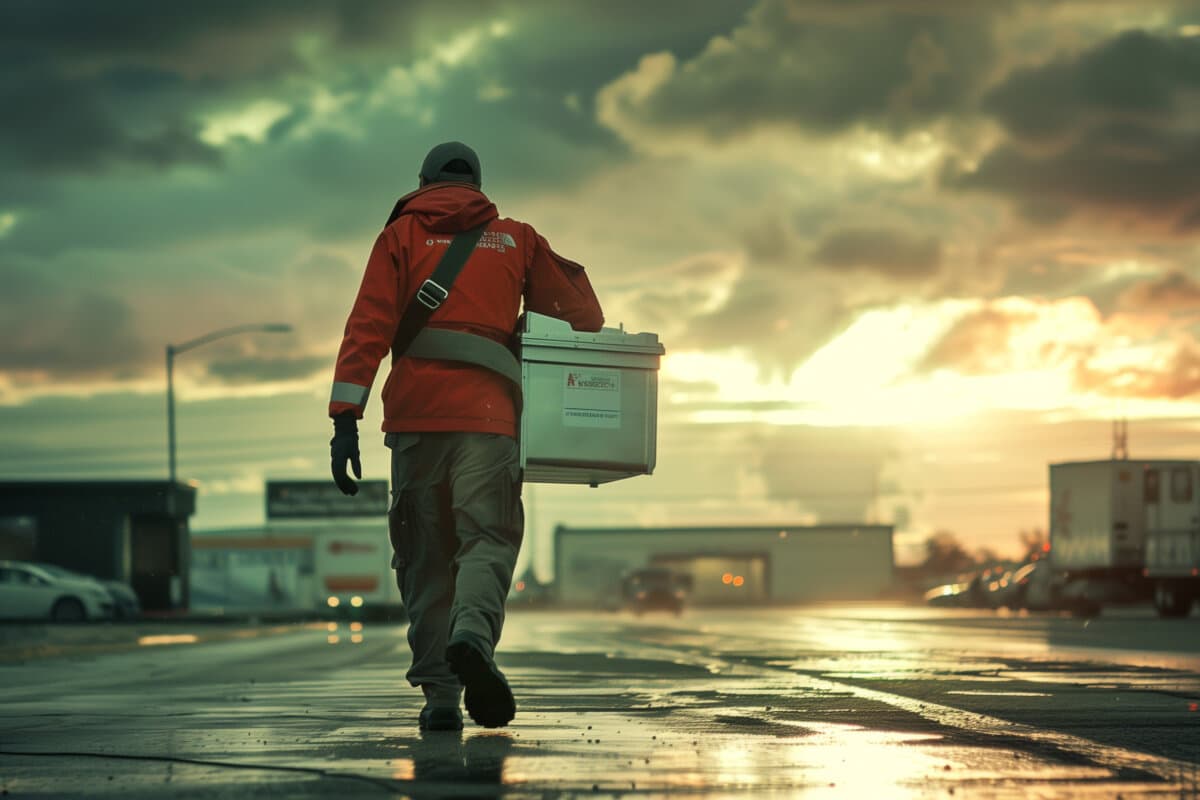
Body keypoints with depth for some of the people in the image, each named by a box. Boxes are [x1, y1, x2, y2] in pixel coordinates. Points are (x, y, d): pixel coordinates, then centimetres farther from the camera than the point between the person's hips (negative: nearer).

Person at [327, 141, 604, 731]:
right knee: (487, 538, -4)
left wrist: (346, 418, -5)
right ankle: (472, 635, -35)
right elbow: (583, 316, 18)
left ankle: (439, 696, 1)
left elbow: (368, 328, 0)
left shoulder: (402, 235, 13)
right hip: (487, 414, -1)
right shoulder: (516, 239, 16)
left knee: (425, 556, 7)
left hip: (414, 416, 1)